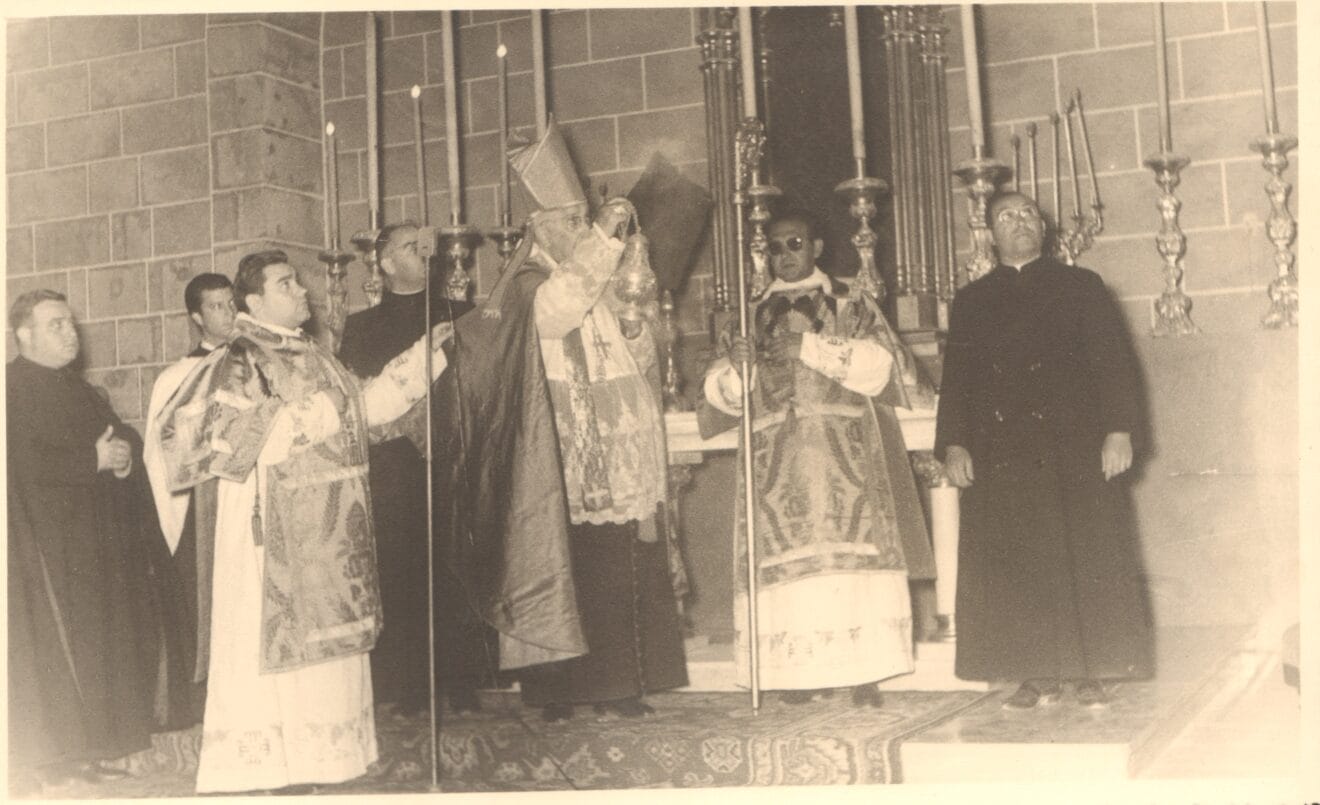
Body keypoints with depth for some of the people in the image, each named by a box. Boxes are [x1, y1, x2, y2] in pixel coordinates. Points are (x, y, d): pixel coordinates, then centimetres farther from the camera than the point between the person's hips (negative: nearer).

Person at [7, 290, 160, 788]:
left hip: (94, 537, 8)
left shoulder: (76, 388, 17)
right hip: (46, 538, -8)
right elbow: (23, 462, -20)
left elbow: (122, 435, 17)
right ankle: (52, 755, 2)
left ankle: (85, 749, 14)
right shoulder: (13, 390, -9)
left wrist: (124, 452, -6)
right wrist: (94, 459, -17)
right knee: (54, 647, -5)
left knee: (99, 642, 7)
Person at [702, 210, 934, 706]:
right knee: (788, 561, -7)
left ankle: (863, 669, -7)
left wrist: (807, 346, -11)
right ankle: (799, 669, -3)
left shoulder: (852, 306, 13)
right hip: (777, 461, 2)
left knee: (852, 550, -10)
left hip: (844, 457, -2)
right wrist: (736, 368, -13)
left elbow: (879, 361, -5)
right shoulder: (754, 316, 18)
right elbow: (719, 391, 10)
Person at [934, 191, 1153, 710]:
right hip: (1000, 455, 2)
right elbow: (957, 379, 12)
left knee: (1086, 563, -2)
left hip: (1075, 450, -2)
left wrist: (1119, 430, -9)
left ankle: (1091, 676, 6)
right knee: (1015, 568, -1)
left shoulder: (1081, 287, 9)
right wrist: (954, 443, 1)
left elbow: (1114, 361, 3)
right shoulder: (970, 302, 15)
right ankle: (1037, 678, 5)